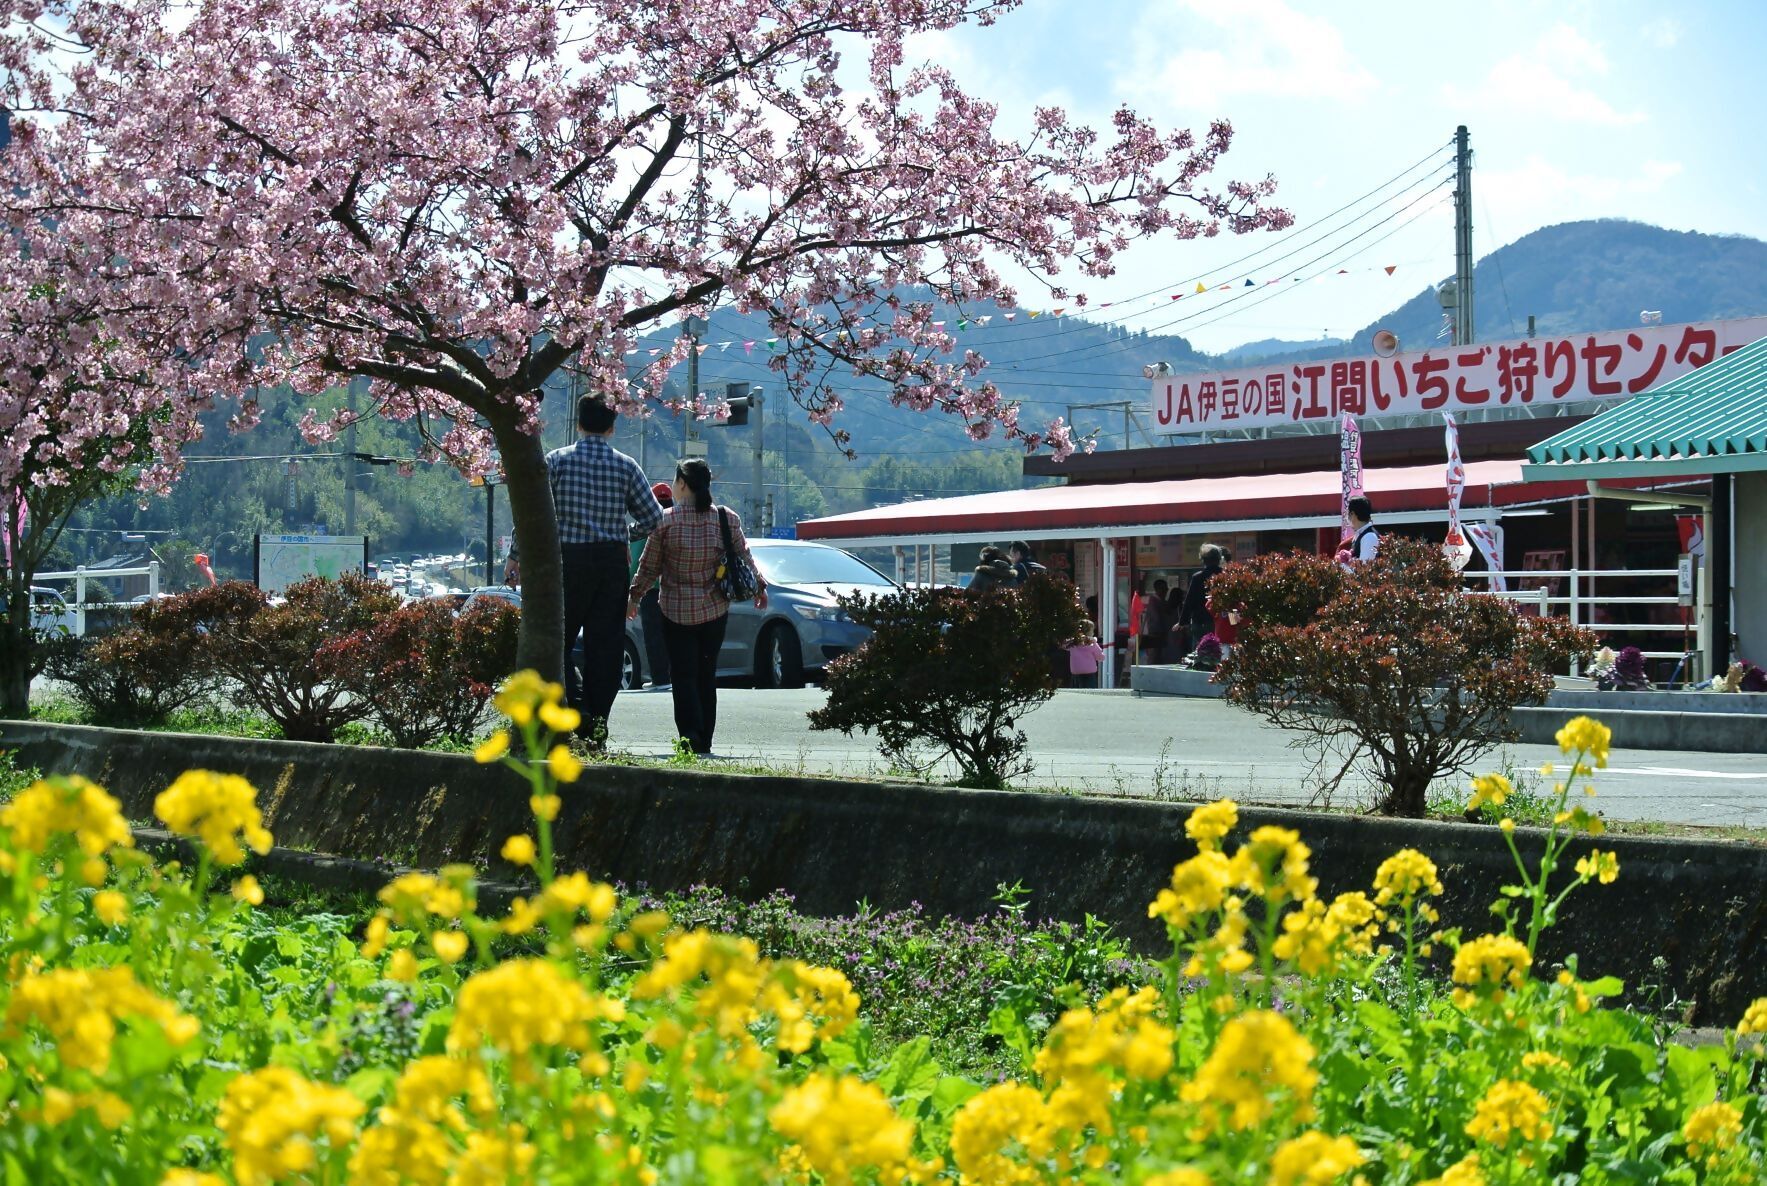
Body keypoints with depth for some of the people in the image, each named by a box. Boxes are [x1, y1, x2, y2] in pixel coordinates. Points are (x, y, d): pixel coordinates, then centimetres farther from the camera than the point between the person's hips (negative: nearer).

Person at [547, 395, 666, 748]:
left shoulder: (557, 461, -2)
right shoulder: (626, 466, 3)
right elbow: (653, 517, 5)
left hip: (569, 560, -2)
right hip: (613, 561, 2)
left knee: (557, 639, 7)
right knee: (605, 644, 6)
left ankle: (577, 705, -14)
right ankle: (598, 727, 6)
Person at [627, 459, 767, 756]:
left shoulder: (666, 521, -9)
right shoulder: (727, 519, -2)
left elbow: (649, 567, -1)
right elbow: (744, 558, 9)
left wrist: (634, 597, 14)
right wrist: (759, 587, 26)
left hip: (676, 610, -3)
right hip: (715, 610, 3)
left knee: (683, 675, 0)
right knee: (707, 675, 10)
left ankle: (690, 736, -13)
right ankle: (704, 741, 11)